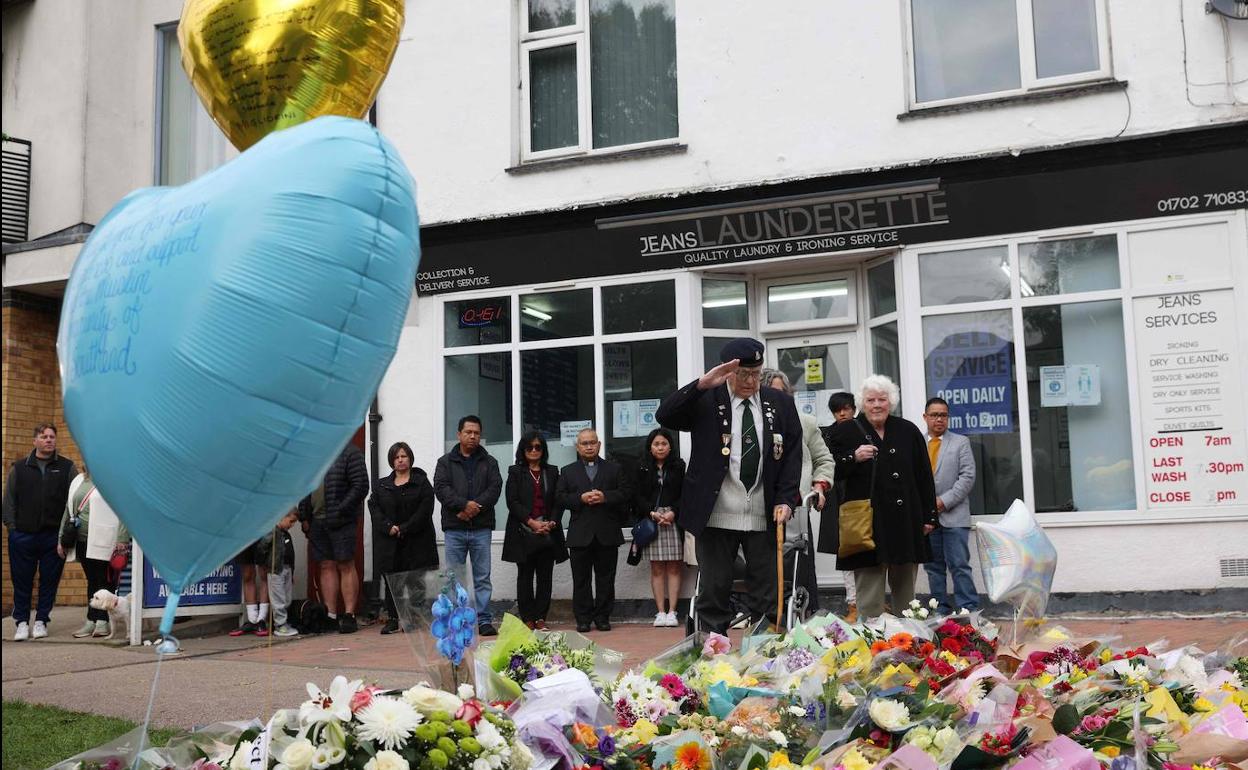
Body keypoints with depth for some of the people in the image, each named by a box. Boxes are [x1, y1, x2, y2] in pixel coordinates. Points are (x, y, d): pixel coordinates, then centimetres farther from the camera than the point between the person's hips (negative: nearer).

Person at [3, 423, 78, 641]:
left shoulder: (67, 468, 6)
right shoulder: (19, 468, 9)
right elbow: (9, 499, 9)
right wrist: (11, 525, -1)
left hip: (54, 535, 0)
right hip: (23, 534, 1)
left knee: (50, 580, 5)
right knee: (22, 580, 4)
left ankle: (41, 621, 17)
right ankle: (22, 622, 14)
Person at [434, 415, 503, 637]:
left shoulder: (489, 462, 11)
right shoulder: (446, 462, 9)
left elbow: (495, 488, -1)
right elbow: (441, 488, -4)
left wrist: (475, 507, -15)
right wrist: (464, 504, -17)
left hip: (481, 528, 0)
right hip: (454, 528, 0)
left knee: (482, 577, 2)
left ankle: (483, 620, 6)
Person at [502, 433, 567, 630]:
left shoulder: (552, 472, 13)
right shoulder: (515, 472, 5)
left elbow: (558, 501, 9)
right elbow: (512, 501, -4)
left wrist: (552, 522, -8)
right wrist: (531, 522, -13)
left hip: (548, 532, 2)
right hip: (523, 532, -2)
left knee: (545, 576, 1)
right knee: (525, 576, 1)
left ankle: (541, 618, 6)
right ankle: (527, 618, 4)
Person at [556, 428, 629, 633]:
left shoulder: (614, 469, 12)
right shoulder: (568, 471, 13)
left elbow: (626, 494, 3)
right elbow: (559, 498, 3)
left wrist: (605, 497, -12)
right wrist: (581, 498, -12)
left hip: (607, 533, 0)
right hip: (580, 535, 0)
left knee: (605, 578, 3)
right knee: (581, 579, 2)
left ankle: (603, 617, 10)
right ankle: (583, 618, 7)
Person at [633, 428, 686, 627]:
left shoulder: (679, 466, 6)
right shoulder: (643, 469, 9)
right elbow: (639, 496, 4)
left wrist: (674, 512, -13)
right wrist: (652, 513, -11)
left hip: (674, 519, -1)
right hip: (651, 521, 1)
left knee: (674, 567, -2)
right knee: (657, 568, 1)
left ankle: (671, 612, 0)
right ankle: (660, 612, 3)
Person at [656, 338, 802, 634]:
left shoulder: (781, 404, 9)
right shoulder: (706, 400, 1)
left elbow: (792, 454, 8)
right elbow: (665, 416, -12)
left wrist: (786, 500, -4)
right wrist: (701, 385, -22)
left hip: (764, 517, 2)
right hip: (716, 517, -2)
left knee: (768, 593, 6)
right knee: (714, 591, 2)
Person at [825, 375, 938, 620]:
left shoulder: (908, 431, 9)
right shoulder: (845, 431, 2)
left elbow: (924, 477, 11)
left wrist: (929, 516, 7)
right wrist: (854, 457, -17)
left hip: (905, 522, 3)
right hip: (867, 523, -3)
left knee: (905, 590, 12)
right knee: (869, 592, -1)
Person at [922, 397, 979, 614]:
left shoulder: (961, 442, 6)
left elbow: (967, 477, -3)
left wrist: (944, 501, -11)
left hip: (953, 516, -3)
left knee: (959, 565, -6)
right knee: (933, 566, 8)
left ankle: (968, 610, -2)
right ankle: (940, 610, 15)